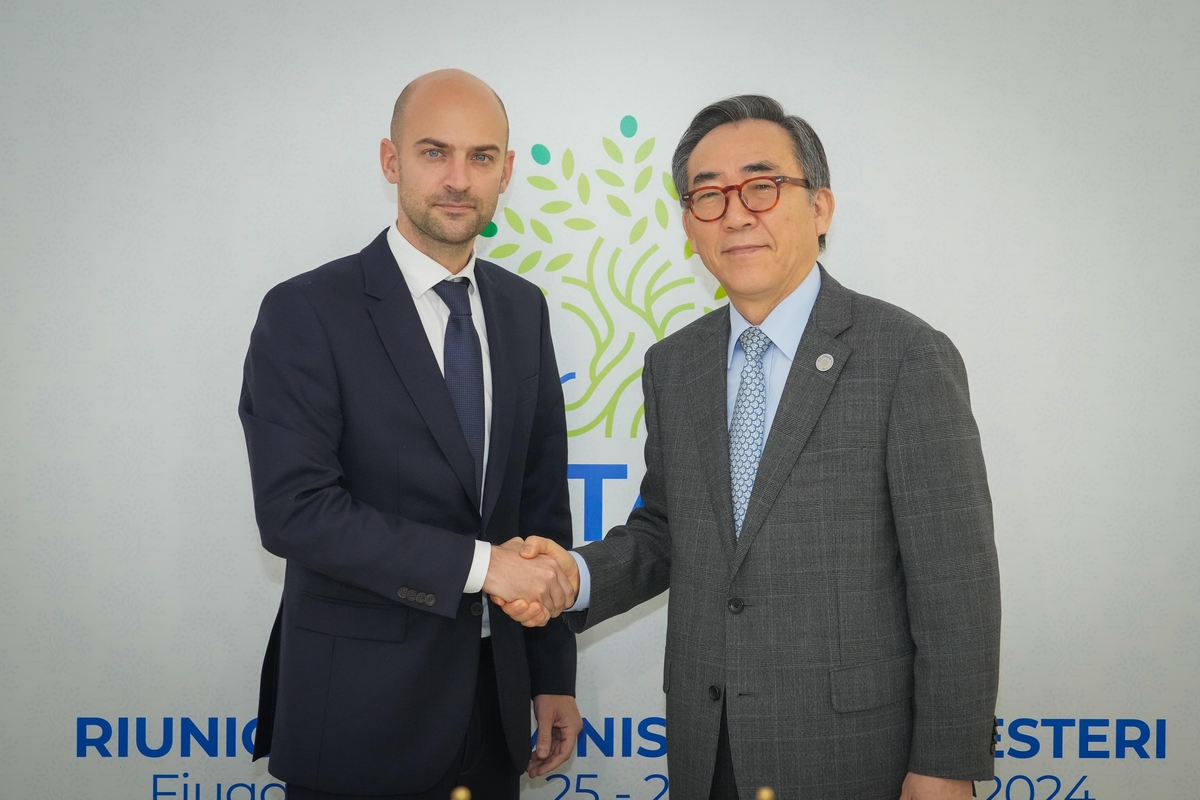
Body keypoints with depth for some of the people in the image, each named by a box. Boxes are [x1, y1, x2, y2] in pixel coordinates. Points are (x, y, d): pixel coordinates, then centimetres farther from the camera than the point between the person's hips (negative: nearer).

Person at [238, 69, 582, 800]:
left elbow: (543, 498, 7)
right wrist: (478, 564, -21)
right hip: (361, 702, -5)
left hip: (493, 691, 5)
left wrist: (553, 675, 8)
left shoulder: (523, 308, 5)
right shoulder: (306, 313, -11)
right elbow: (295, 510, -19)